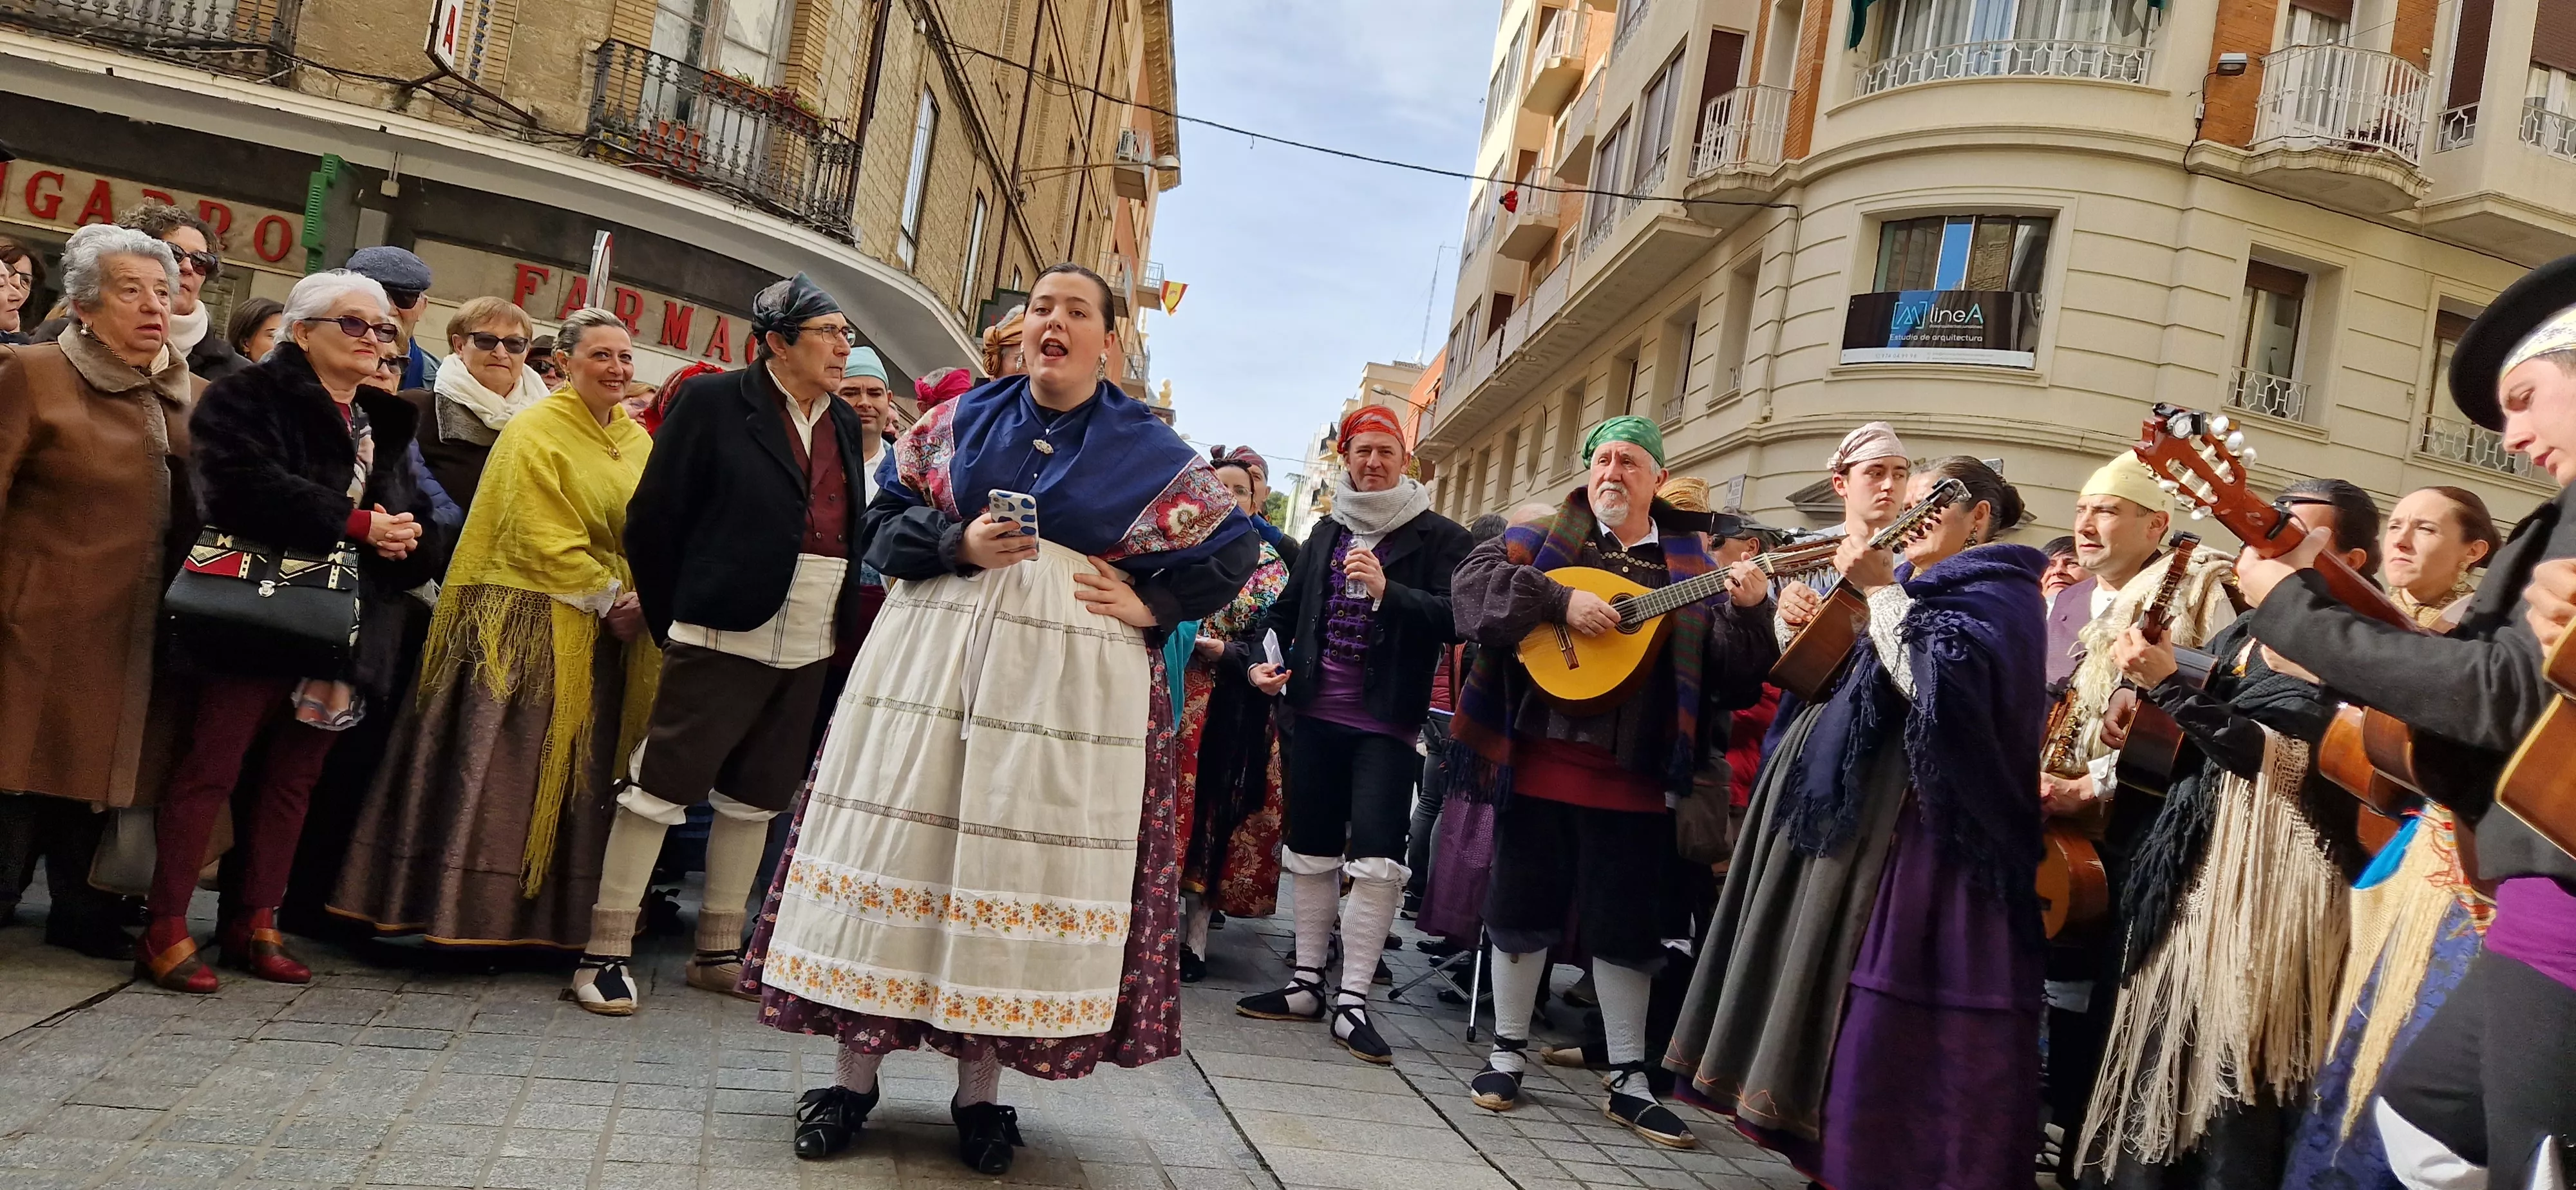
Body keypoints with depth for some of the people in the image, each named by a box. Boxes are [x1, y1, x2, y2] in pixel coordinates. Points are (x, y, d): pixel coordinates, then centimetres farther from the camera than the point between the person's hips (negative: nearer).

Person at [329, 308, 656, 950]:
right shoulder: (534, 431, -7)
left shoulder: (637, 442, 13)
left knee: (583, 777, 9)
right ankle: (469, 911, 1)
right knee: (503, 770, -6)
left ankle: (553, 918, 17)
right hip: (532, 625, -7)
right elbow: (544, 538, -14)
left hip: (607, 636, 7)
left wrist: (641, 600, -6)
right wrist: (608, 599, -14)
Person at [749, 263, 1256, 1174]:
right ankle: (854, 1078, 12)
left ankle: (980, 1091, 14)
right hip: (936, 663, 2)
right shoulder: (963, 421, 9)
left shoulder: (1148, 450, 5)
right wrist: (957, 544, -10)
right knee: (901, 841, 1)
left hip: (1068, 686, -1)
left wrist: (1150, 603, -3)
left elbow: (1232, 551, 9)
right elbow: (884, 517, 8)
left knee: (1025, 858, 1)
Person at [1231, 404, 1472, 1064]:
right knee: (1311, 849, 10)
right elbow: (1289, 608, 21)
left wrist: (1387, 592, -25)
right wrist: (1259, 659, 5)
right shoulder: (1327, 532, 14)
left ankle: (1352, 1000, -3)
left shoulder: (1437, 537, -2)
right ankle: (1307, 984, 21)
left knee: (1375, 856, -11)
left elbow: (1456, 619, -15)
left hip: (1386, 721, -5)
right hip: (1317, 712, 5)